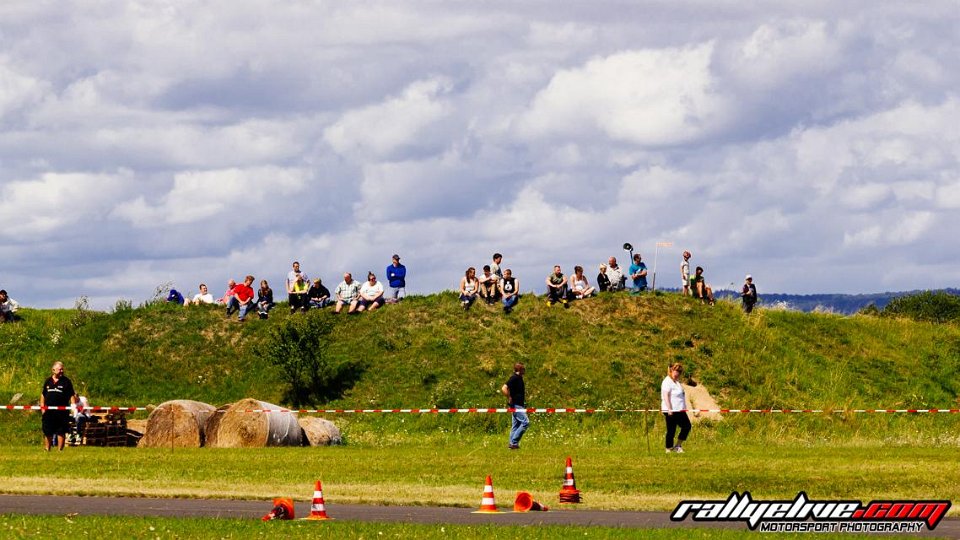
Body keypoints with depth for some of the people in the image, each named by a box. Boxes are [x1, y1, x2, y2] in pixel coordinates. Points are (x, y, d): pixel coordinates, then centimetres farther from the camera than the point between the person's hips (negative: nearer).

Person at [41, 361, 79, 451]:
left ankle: (60, 450, 5)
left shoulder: (66, 381, 3)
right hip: (49, 410, 2)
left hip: (62, 411, -2)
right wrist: (42, 406, 8)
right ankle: (47, 450, 17)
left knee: (61, 433, -1)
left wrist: (74, 406, -12)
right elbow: (43, 395, 18)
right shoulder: (48, 381, 12)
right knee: (47, 432, 7)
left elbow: (72, 395, 2)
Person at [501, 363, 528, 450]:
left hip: (519, 405, 10)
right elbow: (504, 389, -24)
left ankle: (512, 443, 14)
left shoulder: (519, 378, 14)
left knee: (516, 424, 11)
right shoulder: (514, 378, -15)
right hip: (516, 405, -10)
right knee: (525, 422, -13)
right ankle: (514, 442, -12)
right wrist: (510, 399, -18)